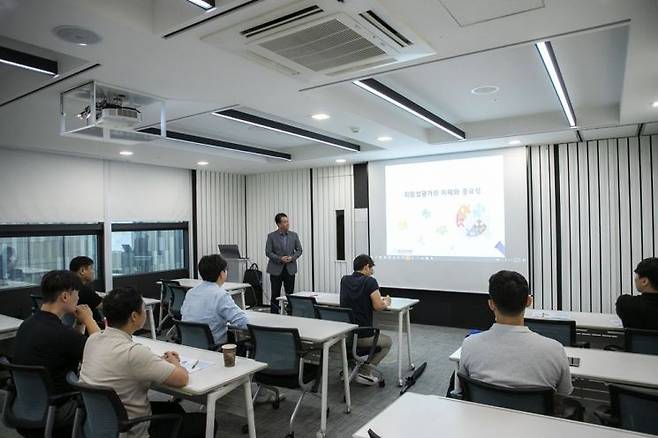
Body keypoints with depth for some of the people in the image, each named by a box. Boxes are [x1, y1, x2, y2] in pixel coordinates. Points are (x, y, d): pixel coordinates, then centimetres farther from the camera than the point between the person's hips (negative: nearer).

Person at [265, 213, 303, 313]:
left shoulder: (294, 235, 4)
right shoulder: (271, 236, -3)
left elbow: (299, 250, 6)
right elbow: (268, 252, -5)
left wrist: (292, 258, -13)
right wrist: (280, 259, -18)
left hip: (290, 269, 2)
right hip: (276, 269, -2)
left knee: (290, 294, 3)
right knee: (275, 295, 5)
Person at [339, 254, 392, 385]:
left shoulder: (344, 280, 7)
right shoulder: (370, 281, -13)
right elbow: (378, 307, -16)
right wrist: (386, 303, 5)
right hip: (361, 336, -7)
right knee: (387, 342, 23)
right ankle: (365, 372, 8)